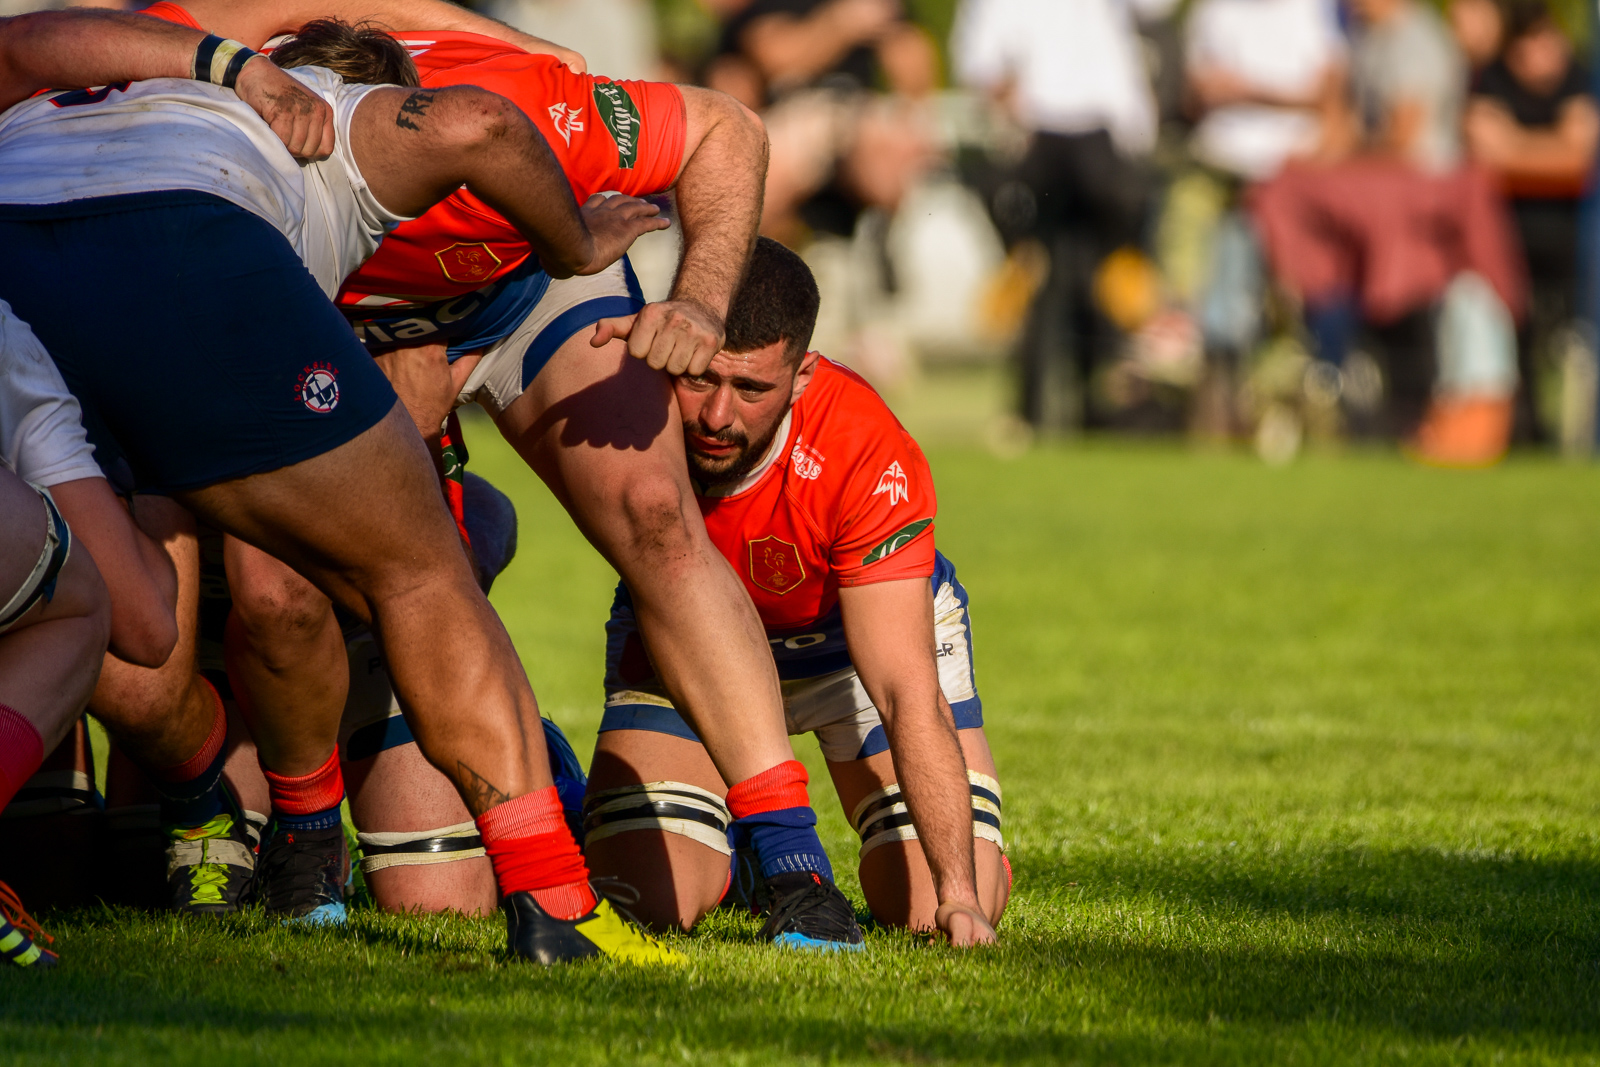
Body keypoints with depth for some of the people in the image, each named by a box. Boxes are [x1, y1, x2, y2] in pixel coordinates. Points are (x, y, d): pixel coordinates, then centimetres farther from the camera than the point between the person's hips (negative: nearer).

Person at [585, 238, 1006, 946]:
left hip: (858, 632, -1)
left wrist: (959, 891, -46)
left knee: (931, 907, -13)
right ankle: (736, 846, 22)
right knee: (647, 900, -16)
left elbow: (908, 695, -38)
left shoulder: (867, 456, -38)